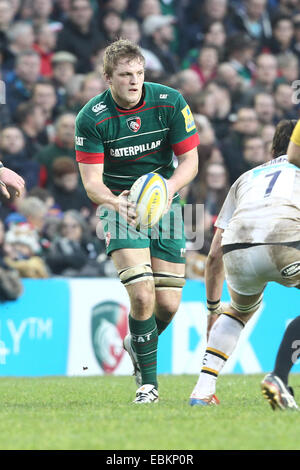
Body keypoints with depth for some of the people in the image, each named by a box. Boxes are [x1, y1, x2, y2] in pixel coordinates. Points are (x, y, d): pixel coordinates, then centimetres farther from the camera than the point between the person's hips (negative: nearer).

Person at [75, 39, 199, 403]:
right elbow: (92, 181, -15)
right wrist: (117, 203, -36)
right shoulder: (91, 118, -16)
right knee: (142, 295, -19)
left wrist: (168, 187, -25)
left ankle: (139, 344, 32)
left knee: (168, 303, -2)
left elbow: (189, 160, -5)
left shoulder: (170, 103, -10)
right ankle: (148, 380, -2)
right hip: (119, 206, -2)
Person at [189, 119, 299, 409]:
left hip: (238, 249, 4)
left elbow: (215, 255, 34)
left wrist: (213, 309, 42)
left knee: (239, 311, 34)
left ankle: (203, 389, 21)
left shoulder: (246, 177, 37)